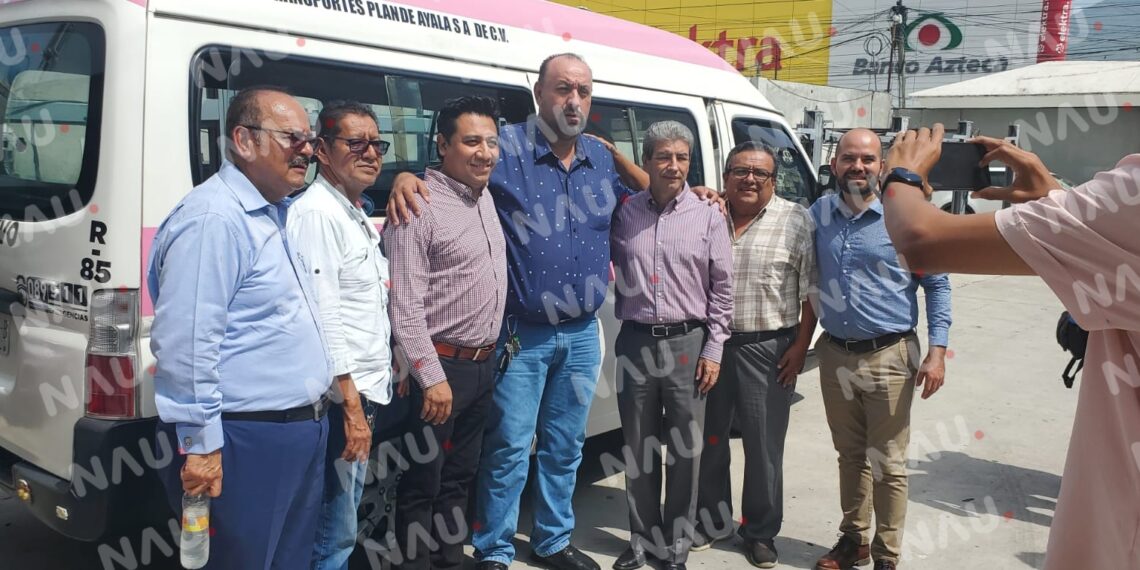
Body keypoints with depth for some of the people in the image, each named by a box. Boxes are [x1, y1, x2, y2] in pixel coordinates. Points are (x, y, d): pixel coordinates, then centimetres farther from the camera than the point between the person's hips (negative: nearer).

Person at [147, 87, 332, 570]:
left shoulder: (275, 212, 12)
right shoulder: (213, 219, -18)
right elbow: (187, 342, -23)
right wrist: (201, 444, -21)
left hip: (303, 432, 10)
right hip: (247, 442, -9)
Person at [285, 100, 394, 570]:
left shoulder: (358, 217, 15)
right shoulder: (316, 213, -16)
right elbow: (322, 316, -22)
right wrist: (351, 405, -22)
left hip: (365, 390, 10)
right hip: (340, 396, -10)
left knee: (345, 518, 21)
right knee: (336, 531, -1)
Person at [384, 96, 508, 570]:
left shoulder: (487, 195, 7)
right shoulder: (419, 206, -16)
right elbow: (405, 305, -19)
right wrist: (432, 377, -20)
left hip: (484, 364, 8)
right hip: (442, 367, -8)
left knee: (460, 476, 19)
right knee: (422, 482, 5)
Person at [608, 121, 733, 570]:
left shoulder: (708, 218, 1)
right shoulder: (623, 213, 3)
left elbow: (722, 289, 1)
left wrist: (713, 349, -3)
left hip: (688, 343, -1)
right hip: (635, 342, 1)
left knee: (685, 451, 7)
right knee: (639, 449, 11)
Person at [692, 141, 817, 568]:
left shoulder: (796, 221, -3)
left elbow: (811, 292, -2)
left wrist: (800, 346, -6)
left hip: (768, 348, -3)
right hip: (709, 342, 3)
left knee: (764, 445, 6)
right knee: (708, 438, 13)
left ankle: (760, 532, 22)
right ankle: (712, 520, 31)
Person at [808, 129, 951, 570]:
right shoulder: (818, 215, 3)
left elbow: (937, 284, -1)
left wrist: (938, 351, -7)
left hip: (888, 357, -3)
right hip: (834, 355, 4)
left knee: (887, 464, 3)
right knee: (850, 455, 17)